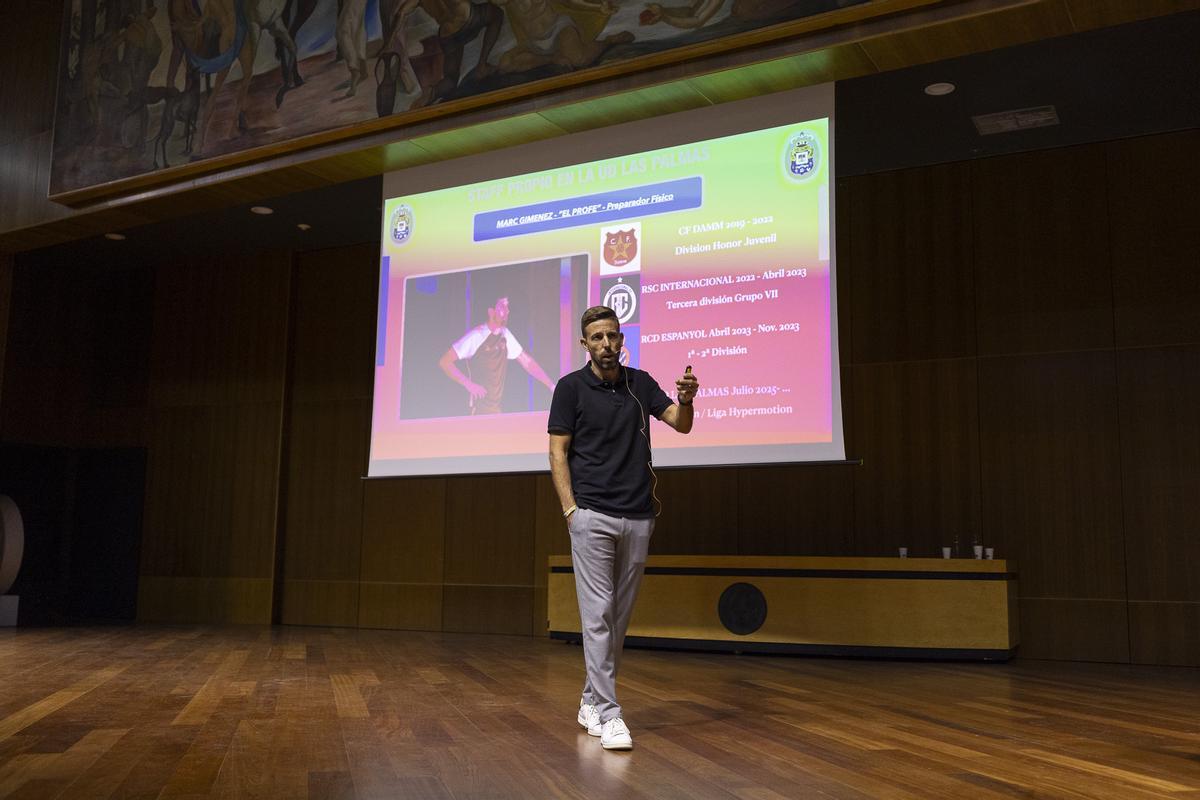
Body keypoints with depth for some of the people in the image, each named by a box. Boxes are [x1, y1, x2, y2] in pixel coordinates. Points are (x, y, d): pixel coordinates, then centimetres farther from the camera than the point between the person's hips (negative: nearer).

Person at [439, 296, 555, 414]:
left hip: (497, 408, 6)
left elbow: (527, 362, 15)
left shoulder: (505, 335, 7)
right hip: (480, 408, -6)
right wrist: (469, 385, -20)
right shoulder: (476, 336, -12)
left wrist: (551, 385, 9)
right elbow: (445, 362, -13)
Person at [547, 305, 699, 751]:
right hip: (592, 515, -5)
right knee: (598, 613, -8)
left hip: (638, 516, 5)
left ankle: (591, 702, 24)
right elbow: (558, 452, -3)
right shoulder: (571, 387, -2)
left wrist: (686, 399, -23)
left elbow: (680, 424, 0)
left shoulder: (641, 383, 10)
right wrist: (570, 509, -12)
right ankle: (608, 713, -5)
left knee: (621, 615, 10)